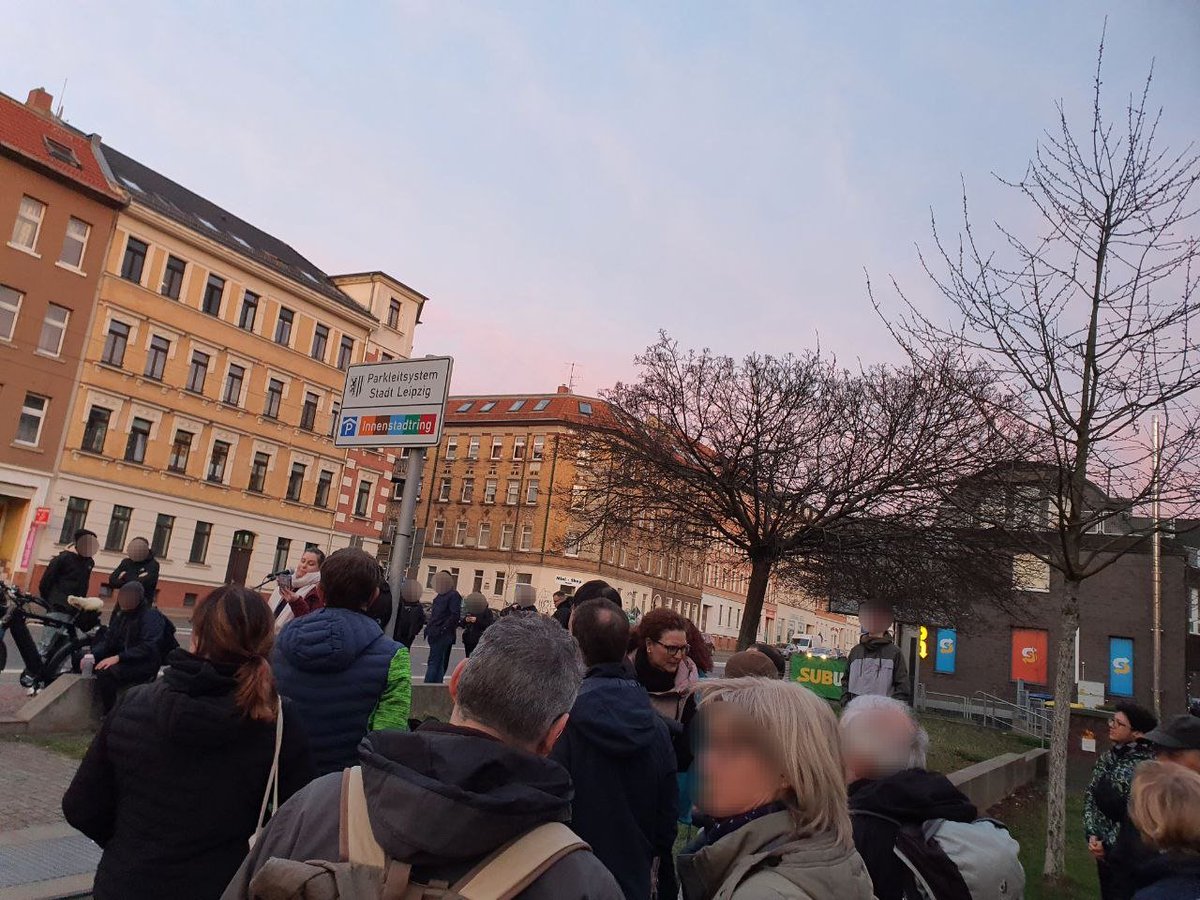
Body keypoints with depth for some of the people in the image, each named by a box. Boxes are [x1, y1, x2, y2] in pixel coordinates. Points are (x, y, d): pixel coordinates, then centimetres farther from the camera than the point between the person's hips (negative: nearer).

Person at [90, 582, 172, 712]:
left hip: (144, 664, -8)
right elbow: (108, 638, 8)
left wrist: (118, 657, -29)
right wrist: (92, 655, -10)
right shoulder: (119, 613, 6)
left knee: (105, 672, -28)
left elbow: (148, 648, -24)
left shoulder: (151, 616, -16)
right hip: (123, 659, 8)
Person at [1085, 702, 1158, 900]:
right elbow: (1090, 797, 5)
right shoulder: (1109, 756, 2)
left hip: (1128, 853, -7)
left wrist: (1108, 845, -14)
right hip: (1103, 849, 7)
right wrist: (1092, 835, -5)